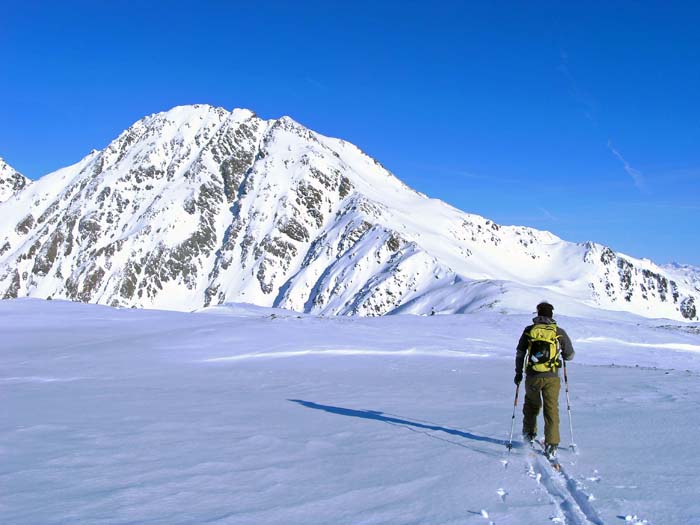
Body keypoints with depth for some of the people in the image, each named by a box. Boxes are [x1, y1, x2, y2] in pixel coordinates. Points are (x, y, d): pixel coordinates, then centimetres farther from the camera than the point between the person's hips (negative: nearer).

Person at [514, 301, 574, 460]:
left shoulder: (529, 330, 3)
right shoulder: (559, 332, 0)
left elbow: (520, 353, 7)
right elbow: (570, 355, 8)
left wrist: (518, 372, 17)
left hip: (532, 377, 1)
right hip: (551, 378, -1)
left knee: (531, 404, 25)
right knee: (551, 410, 4)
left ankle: (529, 433, 31)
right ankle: (551, 445, -1)